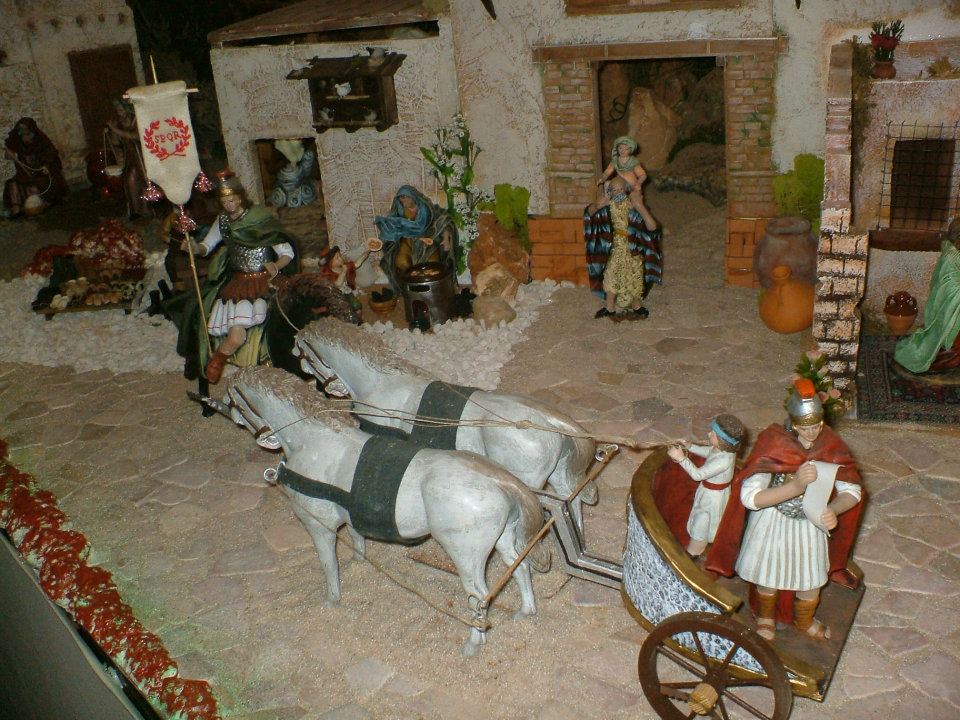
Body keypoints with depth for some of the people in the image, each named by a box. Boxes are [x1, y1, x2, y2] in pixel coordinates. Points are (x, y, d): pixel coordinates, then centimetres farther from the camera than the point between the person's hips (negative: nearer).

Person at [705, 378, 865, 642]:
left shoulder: (830, 446, -18)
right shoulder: (772, 444, -28)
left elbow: (853, 491, -11)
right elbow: (750, 497, -33)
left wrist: (833, 510, -33)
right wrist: (795, 486, -45)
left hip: (811, 524, 3)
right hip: (772, 524, -3)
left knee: (812, 581, 22)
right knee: (769, 576, 21)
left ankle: (804, 620, 56)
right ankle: (765, 617, 54)